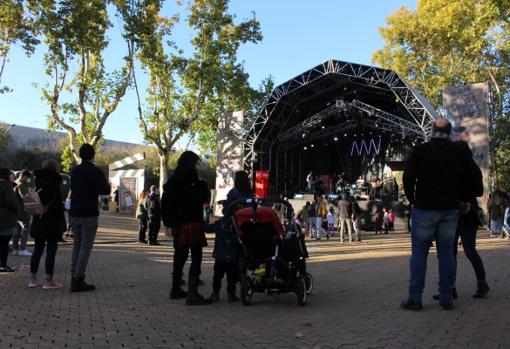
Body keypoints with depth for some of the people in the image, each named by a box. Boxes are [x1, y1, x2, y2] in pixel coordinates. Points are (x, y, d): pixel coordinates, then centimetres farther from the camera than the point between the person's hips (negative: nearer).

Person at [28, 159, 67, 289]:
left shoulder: (38, 179, 11)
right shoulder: (54, 180, -12)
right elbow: (57, 201, -18)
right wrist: (61, 221, -15)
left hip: (38, 220, 7)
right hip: (52, 220, -7)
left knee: (37, 249, 14)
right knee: (51, 249, -1)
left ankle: (33, 279, 19)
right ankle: (49, 281, 1)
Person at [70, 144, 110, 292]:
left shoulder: (74, 171, 9)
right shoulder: (96, 172, -10)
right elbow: (105, 190, -11)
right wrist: (104, 185, 10)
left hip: (74, 213, 6)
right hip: (89, 214, -6)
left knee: (77, 245, 16)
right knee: (86, 247, -2)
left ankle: (74, 277, 15)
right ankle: (78, 280, -4)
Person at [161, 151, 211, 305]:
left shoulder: (172, 181, 10)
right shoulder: (195, 182, -13)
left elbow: (165, 203, 12)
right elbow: (204, 200, -8)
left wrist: (168, 224, 15)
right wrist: (204, 185, 3)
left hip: (178, 225, 8)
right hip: (193, 224, -8)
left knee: (180, 256, 19)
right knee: (196, 259, -4)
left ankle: (175, 289, 29)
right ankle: (192, 294, -7)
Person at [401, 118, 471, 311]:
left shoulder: (420, 150, -3)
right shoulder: (458, 153, 5)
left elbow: (408, 178, -5)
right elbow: (466, 180, 8)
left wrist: (412, 199, 10)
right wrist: (464, 201, 25)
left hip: (425, 208, -3)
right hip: (451, 210, 3)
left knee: (419, 251, 2)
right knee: (446, 252, 8)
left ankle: (415, 298, -1)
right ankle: (446, 298, 9)